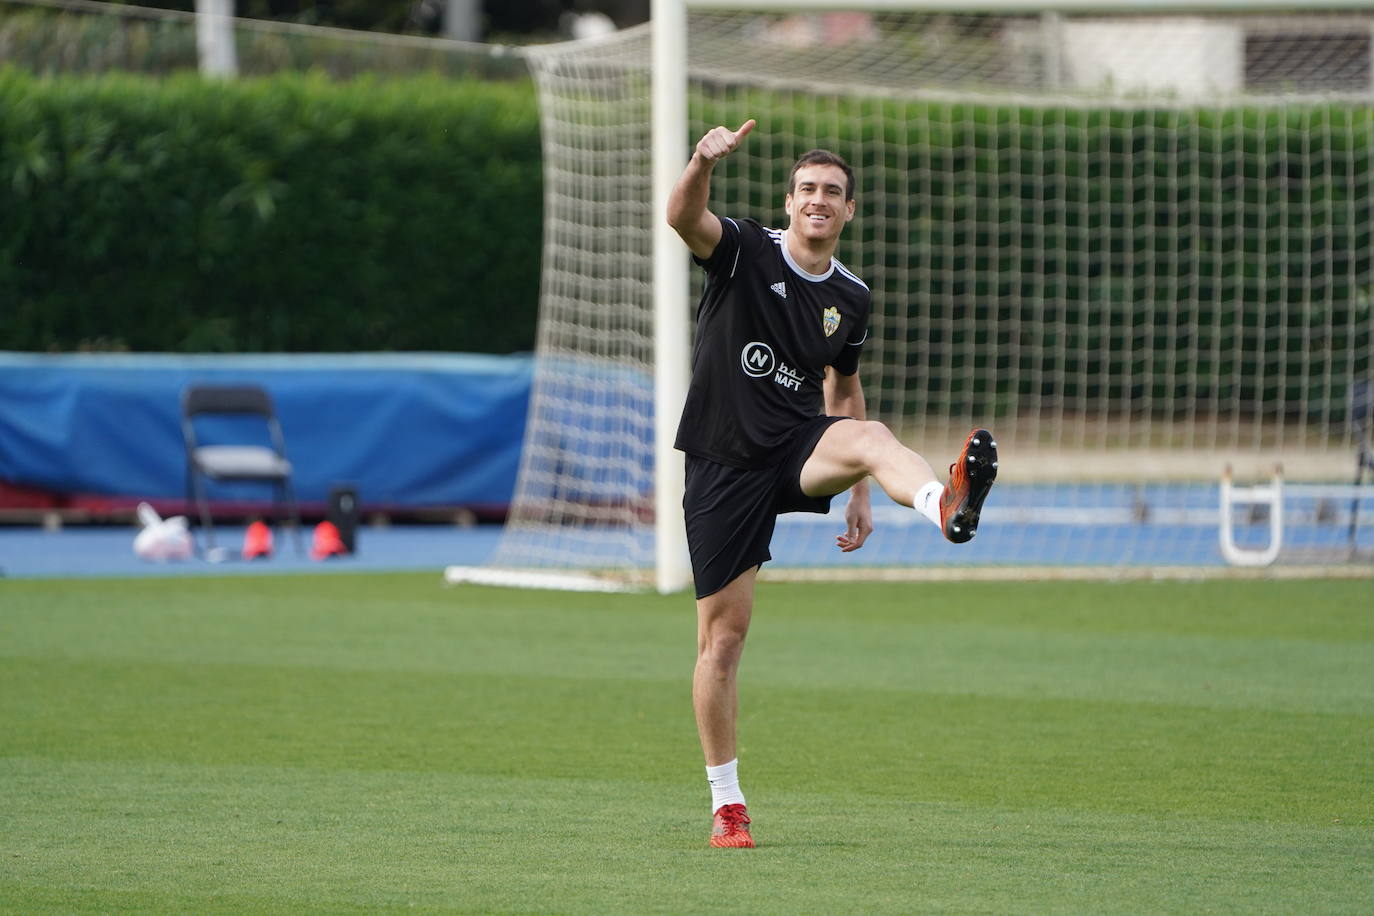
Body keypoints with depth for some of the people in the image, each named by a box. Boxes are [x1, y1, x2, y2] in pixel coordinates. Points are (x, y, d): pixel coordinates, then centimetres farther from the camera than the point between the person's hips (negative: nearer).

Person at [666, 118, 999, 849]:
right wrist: (704, 162, -46)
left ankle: (945, 506, -69)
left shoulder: (850, 298, 9)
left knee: (869, 436, -32)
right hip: (725, 464, -2)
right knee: (722, 632, -1)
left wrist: (859, 495, 18)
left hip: (798, 448, 2)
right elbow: (683, 218, -24)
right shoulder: (743, 253, -3)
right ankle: (726, 804, 11)